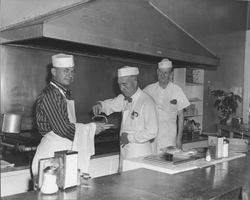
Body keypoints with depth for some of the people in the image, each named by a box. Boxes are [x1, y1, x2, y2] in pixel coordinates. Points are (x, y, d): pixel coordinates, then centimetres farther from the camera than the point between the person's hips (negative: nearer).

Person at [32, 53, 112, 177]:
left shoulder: (64, 93, 14)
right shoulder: (50, 95, -16)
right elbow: (62, 129, -20)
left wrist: (93, 126, 10)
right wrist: (91, 128, -11)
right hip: (53, 156, -9)